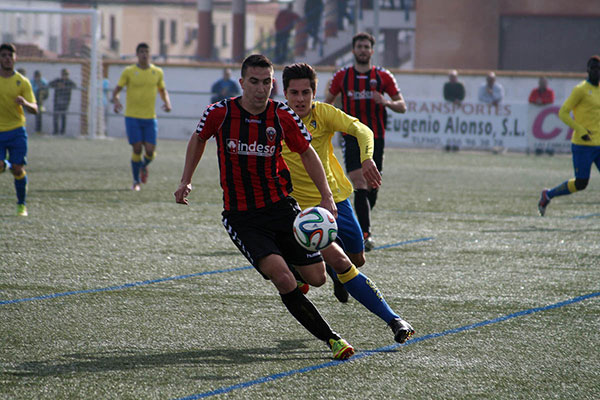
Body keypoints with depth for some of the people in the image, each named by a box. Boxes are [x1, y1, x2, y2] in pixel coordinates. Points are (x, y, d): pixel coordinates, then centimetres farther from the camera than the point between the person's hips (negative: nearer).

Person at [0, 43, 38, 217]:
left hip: (16, 131, 0)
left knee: (17, 169, -5)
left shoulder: (22, 82, 1)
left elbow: (34, 109, -4)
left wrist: (25, 103, -26)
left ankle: (21, 204, 15)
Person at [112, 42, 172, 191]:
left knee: (150, 151, -6)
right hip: (132, 117, -2)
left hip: (150, 117, 2)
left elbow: (163, 90, 19)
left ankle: (144, 166, 30)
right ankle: (136, 182, 8)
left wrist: (167, 102, -1)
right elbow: (116, 89, 2)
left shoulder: (157, 72, 6)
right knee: (137, 149, -8)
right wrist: (116, 101, -20)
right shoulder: (129, 72, -1)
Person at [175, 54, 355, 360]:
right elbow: (198, 139, 12)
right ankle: (331, 339, -16)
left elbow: (306, 152, 6)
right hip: (240, 217, -2)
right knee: (283, 279, -22)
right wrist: (186, 182, 10)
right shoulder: (220, 113, -10)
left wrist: (326, 196, -1)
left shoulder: (282, 116, -7)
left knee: (316, 276, 0)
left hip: (280, 206, 2)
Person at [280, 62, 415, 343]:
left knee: (357, 260, 15)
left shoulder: (323, 113, -9)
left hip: (336, 200, 3)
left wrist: (367, 159, -44)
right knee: (340, 263, -20)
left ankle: (336, 275, 54)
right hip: (304, 209, -3)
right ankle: (393, 320, -17)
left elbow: (361, 130, -24)